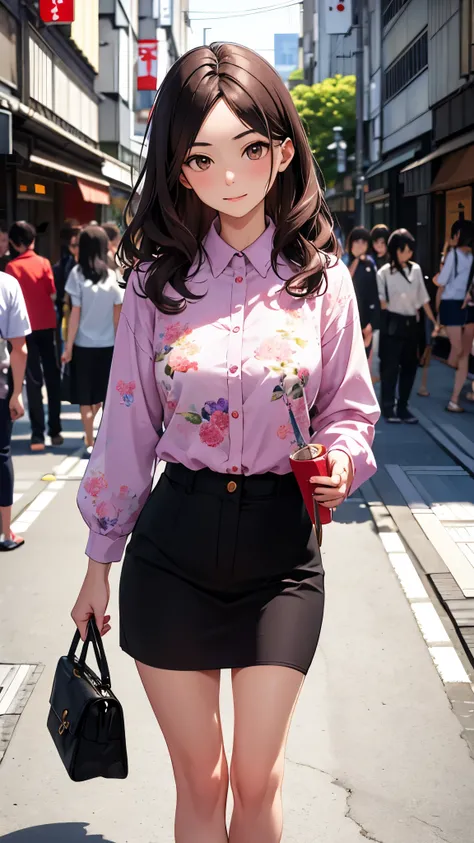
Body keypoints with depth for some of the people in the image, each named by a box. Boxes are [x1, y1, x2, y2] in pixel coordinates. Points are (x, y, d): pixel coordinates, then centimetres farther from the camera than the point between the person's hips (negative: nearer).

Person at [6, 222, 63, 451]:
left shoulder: (12, 267, -6)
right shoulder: (44, 263, -3)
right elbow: (53, 294, -4)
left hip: (27, 328, -1)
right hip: (48, 327, 1)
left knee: (33, 380, 3)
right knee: (52, 377, 11)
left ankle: (38, 434, -2)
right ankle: (55, 430, 12)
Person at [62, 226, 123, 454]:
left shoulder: (77, 273, -11)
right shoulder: (113, 275, -3)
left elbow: (75, 314, -11)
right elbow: (117, 315, 1)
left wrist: (68, 346, -4)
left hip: (84, 344, -2)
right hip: (107, 344, 2)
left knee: (86, 396, 8)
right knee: (100, 394, 17)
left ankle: (90, 441, 9)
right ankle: (89, 433, 29)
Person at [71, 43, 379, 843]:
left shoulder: (319, 275, -2)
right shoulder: (158, 277, -2)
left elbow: (350, 409, 7)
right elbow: (127, 423, 3)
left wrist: (339, 462, -17)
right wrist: (99, 560, 8)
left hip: (280, 544, 0)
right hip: (175, 543, 0)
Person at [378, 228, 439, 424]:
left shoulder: (416, 270, 7)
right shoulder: (384, 272, -6)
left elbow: (423, 298, 12)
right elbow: (381, 301, -4)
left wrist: (434, 321, 12)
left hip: (411, 323, 5)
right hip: (392, 324, -5)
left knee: (410, 366, 7)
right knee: (390, 366, -2)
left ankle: (402, 407, 17)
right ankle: (388, 408, 7)